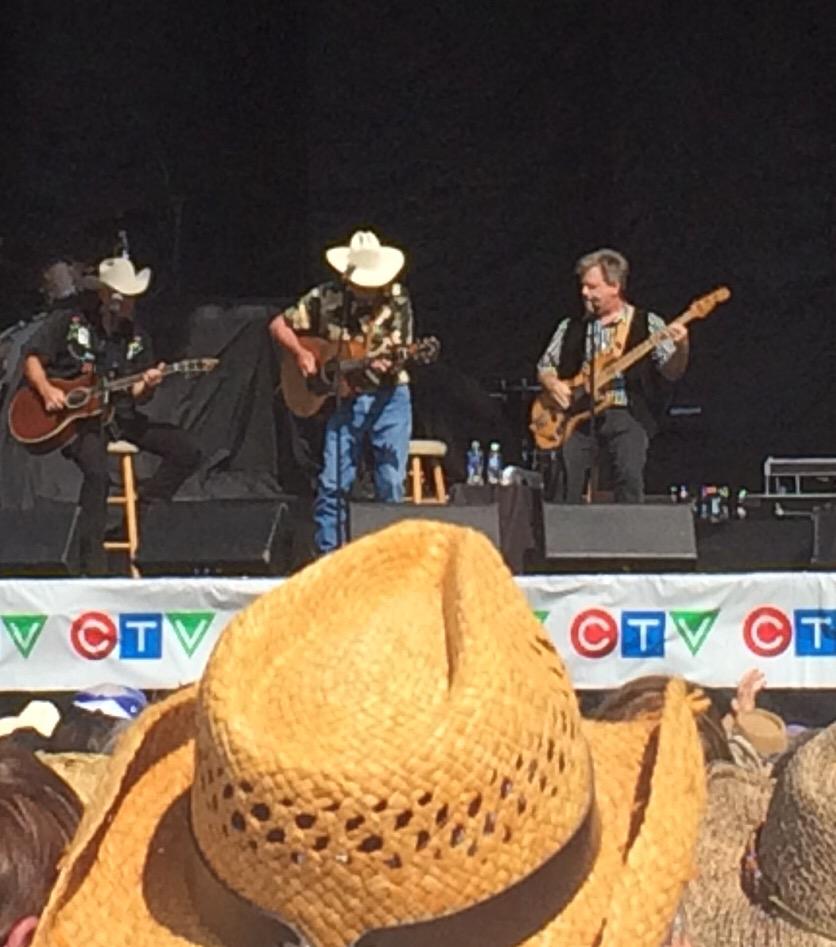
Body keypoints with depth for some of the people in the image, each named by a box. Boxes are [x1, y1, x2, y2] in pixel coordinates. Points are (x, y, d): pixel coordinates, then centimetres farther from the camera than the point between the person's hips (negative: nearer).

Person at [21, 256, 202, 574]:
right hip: (74, 416, -6)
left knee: (187, 451, -8)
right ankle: (93, 563, -24)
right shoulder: (69, 320, -1)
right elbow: (32, 359, 1)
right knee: (96, 470, -34)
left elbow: (134, 394, 12)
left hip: (119, 414, 6)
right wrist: (47, 390, -17)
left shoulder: (136, 337, 11)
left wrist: (146, 386, -11)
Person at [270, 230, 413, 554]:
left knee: (391, 485, -2)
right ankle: (328, 558, 3)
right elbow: (278, 325, 4)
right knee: (331, 484, -5)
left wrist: (389, 363, -24)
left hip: (389, 397, 0)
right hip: (344, 399, 0)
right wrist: (300, 353, -12)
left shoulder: (397, 299, -4)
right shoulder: (325, 298, -5)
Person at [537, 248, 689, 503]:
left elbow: (671, 372, 0)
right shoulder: (572, 327, 16)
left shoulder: (647, 324, 7)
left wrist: (681, 348, -21)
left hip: (627, 415, -2)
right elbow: (544, 366, 21)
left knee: (630, 478, -20)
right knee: (565, 479, -14)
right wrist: (553, 384, -2)